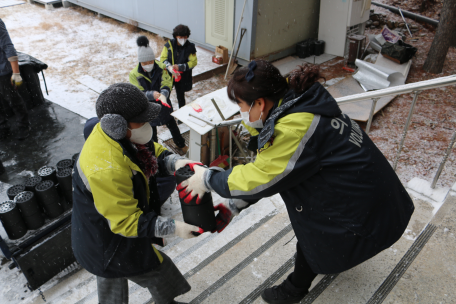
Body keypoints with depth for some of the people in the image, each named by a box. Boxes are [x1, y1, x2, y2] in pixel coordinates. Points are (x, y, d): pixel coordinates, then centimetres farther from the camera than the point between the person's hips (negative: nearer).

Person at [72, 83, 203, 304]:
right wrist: (173, 228, -30)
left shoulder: (113, 134, -12)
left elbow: (152, 152, -2)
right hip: (110, 246, -8)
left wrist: (175, 162, -22)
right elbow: (127, 222, -32)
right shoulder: (107, 170, -40)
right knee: (160, 273, 16)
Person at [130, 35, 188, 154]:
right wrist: (152, 94, -41)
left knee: (172, 125, 20)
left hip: (164, 104, 1)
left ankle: (181, 145, 43)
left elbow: (167, 84, -18)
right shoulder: (134, 74, -18)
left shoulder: (161, 68, -15)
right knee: (151, 130, 17)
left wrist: (163, 94, -42)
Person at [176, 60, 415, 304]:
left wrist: (208, 179, -12)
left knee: (312, 243, 14)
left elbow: (260, 178, -26)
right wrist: (234, 205, 0)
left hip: (360, 209, -8)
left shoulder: (294, 129, -35)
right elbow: (266, 168, 0)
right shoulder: (297, 105, -4)